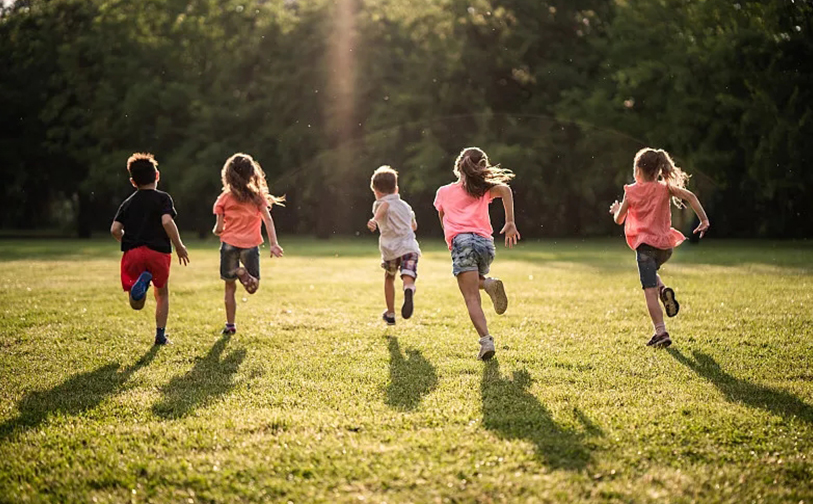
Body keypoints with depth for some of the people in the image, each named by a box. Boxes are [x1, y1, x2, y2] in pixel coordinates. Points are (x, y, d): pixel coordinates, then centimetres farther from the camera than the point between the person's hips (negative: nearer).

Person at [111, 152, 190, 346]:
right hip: (159, 251, -2)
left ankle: (141, 282, -32)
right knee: (162, 293, 21)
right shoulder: (163, 198, 4)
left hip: (133, 252, 2)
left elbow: (115, 230, 6)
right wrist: (179, 246, -4)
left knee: (136, 304, 1)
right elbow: (167, 222, -13)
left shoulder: (128, 203, 15)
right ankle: (160, 334, 16)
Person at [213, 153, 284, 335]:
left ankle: (230, 325, 8)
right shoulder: (257, 196, 2)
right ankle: (242, 273, -24)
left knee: (230, 287, 11)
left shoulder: (224, 199, 1)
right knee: (253, 287, 9)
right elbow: (268, 220, -6)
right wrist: (273, 243, -8)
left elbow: (219, 229, 0)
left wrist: (216, 231, 23)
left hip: (230, 244, 0)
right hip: (251, 245, 0)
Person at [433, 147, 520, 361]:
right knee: (474, 281, 30)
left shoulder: (443, 192, 21)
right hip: (486, 241, 2)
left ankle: (486, 340, -30)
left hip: (461, 241, -2)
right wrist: (510, 223, -8)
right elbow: (505, 189, -2)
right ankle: (489, 283, -4)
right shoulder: (484, 189, 18)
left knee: (472, 298, -10)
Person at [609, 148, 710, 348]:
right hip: (666, 245, 4)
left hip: (645, 245, -4)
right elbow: (690, 196, -9)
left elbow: (618, 220, 8)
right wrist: (704, 221, -7)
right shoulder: (665, 188, 5)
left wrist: (616, 210, 30)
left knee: (650, 290, -5)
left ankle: (661, 333, -14)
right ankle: (664, 291, 2)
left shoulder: (631, 192, 0)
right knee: (651, 272, 32)